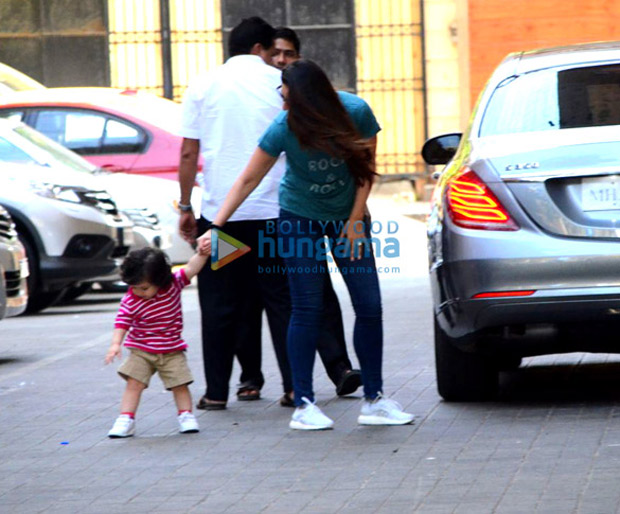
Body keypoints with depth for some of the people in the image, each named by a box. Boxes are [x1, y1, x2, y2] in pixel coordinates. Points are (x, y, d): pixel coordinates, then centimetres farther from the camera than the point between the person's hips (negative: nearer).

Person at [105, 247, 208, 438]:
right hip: (141, 351, -1)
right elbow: (122, 322, -16)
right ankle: (126, 420, -5)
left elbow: (191, 269, -12)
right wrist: (115, 344, -29)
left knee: (180, 384, 0)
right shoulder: (130, 301, -13)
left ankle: (186, 416, 15)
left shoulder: (173, 284, -9)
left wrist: (202, 253, -27)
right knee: (134, 384, -8)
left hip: (172, 351, 1)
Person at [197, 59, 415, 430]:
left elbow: (366, 167, -7)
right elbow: (249, 180, -14)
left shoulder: (357, 112, -21)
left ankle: (375, 399, 7)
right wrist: (217, 226, -18)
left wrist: (355, 220, -9)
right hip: (300, 218, -2)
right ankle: (304, 404, 0)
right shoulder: (284, 128, -22)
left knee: (370, 307, -2)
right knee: (308, 310, -6)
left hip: (347, 217, 2)